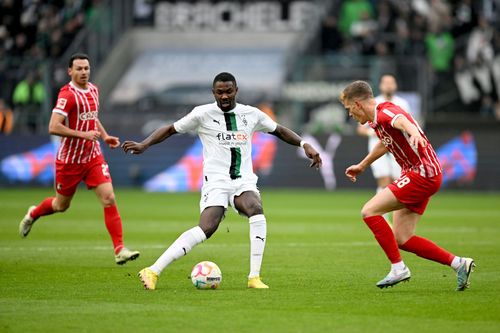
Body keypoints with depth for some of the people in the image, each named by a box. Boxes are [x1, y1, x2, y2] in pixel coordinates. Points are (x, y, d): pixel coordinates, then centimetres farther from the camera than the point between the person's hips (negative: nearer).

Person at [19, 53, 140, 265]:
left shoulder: (93, 90, 7)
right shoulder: (67, 94, -17)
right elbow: (53, 127, -26)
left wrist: (105, 136, 11)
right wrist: (84, 134, -29)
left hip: (93, 157, 5)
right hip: (69, 159, -5)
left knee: (109, 199, -11)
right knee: (61, 205, 12)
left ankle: (120, 250, -11)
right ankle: (33, 214, 45)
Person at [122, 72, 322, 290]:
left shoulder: (251, 114, 11)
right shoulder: (203, 114, 2)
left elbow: (279, 130, 24)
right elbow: (170, 129, 8)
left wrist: (304, 145, 11)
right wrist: (144, 144, -5)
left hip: (244, 181, 3)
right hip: (216, 181, -3)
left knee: (256, 210, -31)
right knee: (208, 227, -26)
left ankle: (254, 277, -27)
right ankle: (153, 271, -24)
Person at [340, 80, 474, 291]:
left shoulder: (385, 112, -15)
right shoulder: (377, 119, 15)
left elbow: (401, 120, -40)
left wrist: (414, 133, -64)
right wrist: (361, 166, 51)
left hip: (422, 174, -10)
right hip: (419, 175, 10)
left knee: (369, 211, -14)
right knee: (402, 240, 5)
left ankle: (398, 268, -13)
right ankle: (458, 263, 9)